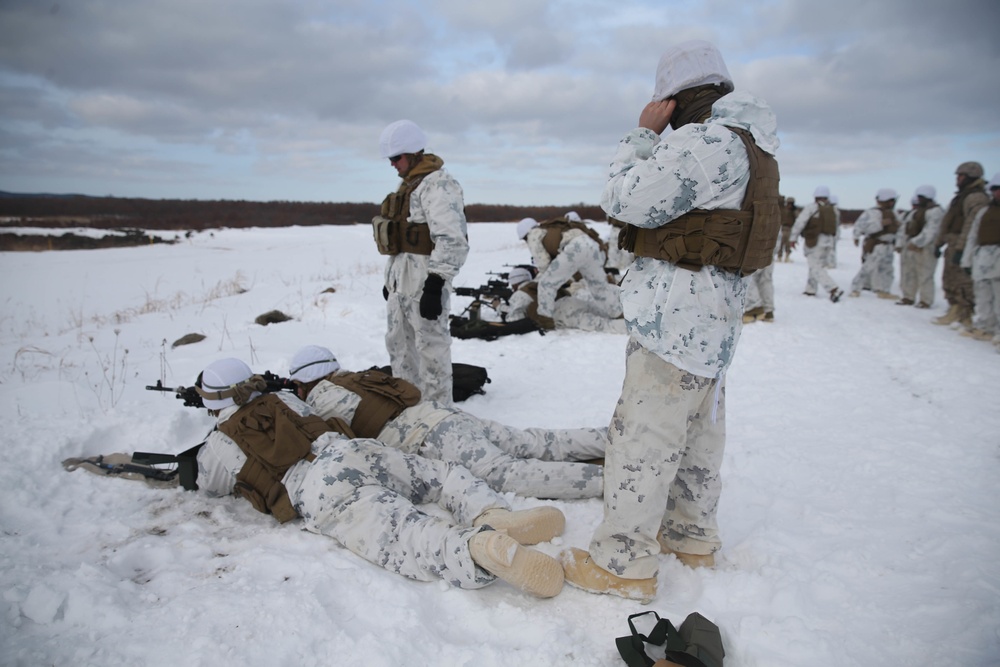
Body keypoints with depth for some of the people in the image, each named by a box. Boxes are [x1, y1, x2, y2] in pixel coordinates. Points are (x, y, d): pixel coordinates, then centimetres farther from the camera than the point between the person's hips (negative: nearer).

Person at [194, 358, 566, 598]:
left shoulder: (218, 447, 18)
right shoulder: (281, 400, 30)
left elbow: (210, 486, 38)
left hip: (318, 491, -5)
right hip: (357, 450, 5)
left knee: (404, 538, -27)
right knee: (447, 475, 17)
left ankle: (483, 544, -58)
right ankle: (495, 514, -15)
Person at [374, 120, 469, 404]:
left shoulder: (437, 184, -14)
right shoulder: (409, 184, 18)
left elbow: (453, 241, -23)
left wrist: (434, 285, -26)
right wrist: (390, 278, 22)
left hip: (426, 279, -10)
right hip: (400, 279, 11)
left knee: (430, 346, -5)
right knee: (398, 343, 18)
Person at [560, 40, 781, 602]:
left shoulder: (705, 141, -17)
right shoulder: (754, 147, 17)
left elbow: (625, 200, -16)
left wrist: (644, 133, -6)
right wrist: (657, 139, 16)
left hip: (679, 311, -11)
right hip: (717, 311, 11)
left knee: (644, 432, -5)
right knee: (699, 428, 18)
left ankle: (624, 562, 3)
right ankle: (692, 536, 33)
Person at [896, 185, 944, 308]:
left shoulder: (935, 211, -9)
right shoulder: (915, 210, 19)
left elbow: (930, 230, -21)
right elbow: (905, 227, 21)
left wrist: (917, 242, -28)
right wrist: (900, 243, 12)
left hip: (925, 249, -9)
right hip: (910, 246, 9)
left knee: (924, 275, -7)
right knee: (908, 273, 11)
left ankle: (925, 300, -2)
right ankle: (908, 297, 21)